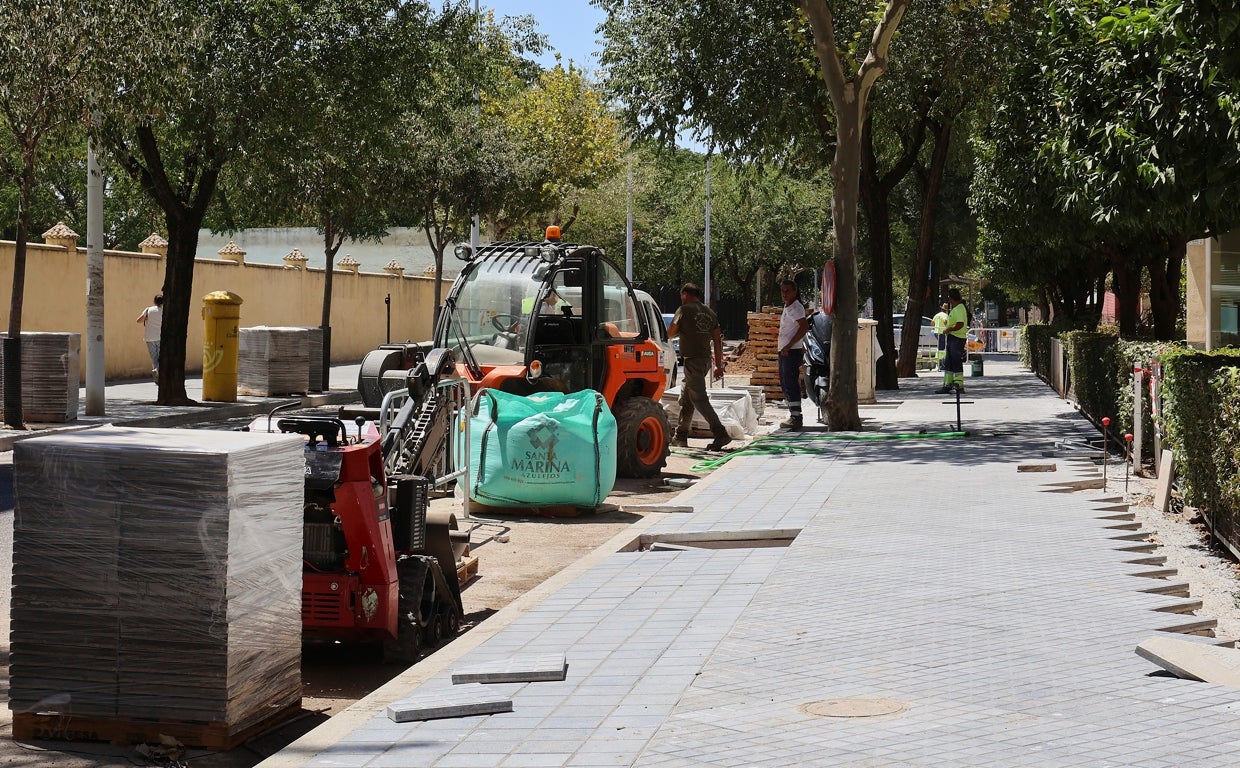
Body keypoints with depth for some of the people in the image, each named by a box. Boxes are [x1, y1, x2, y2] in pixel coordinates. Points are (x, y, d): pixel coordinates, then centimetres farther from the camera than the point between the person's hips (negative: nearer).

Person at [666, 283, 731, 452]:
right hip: (706, 360, 8)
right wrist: (719, 365, 13)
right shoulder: (710, 312, 13)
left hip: (692, 360, -8)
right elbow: (717, 340, 11)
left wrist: (679, 331, 21)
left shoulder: (684, 310, -7)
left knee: (699, 399, -10)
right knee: (685, 398, 17)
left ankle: (720, 434, -20)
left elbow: (670, 334, -2)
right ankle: (680, 436, 22)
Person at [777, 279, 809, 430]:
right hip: (784, 351, 11)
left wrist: (788, 346, -25)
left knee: (791, 385, -12)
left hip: (792, 351, -11)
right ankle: (793, 415, 22)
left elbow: (805, 326, -25)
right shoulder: (787, 307, 18)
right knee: (785, 385, 15)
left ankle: (795, 417, -13)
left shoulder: (795, 307, -12)